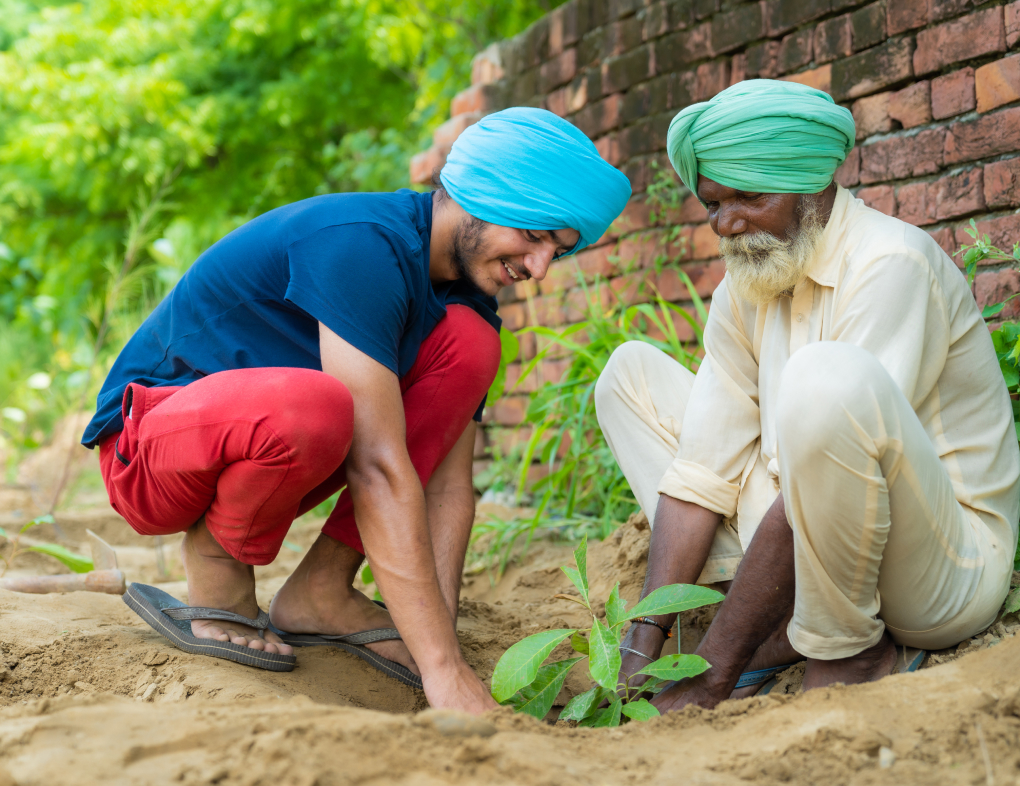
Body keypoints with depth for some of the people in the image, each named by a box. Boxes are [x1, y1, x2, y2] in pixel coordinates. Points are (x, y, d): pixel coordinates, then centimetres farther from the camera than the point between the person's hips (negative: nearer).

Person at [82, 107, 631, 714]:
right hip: (147, 452, -8)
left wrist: (444, 646, -16)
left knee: (469, 342, -10)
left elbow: (448, 483, -4)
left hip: (263, 449, 8)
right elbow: (377, 468, -33)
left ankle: (321, 591, -7)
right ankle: (217, 559, -7)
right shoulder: (361, 246, -27)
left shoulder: (466, 292, 0)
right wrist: (442, 666, -34)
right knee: (312, 405, -41)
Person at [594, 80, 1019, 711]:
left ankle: (848, 650, -13)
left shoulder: (892, 263, -20)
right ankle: (777, 628, -6)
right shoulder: (744, 291, 4)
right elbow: (701, 473, -1)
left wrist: (712, 676, -27)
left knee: (829, 379, -37)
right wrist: (644, 649, -12)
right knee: (632, 371, 7)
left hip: (946, 568, -8)